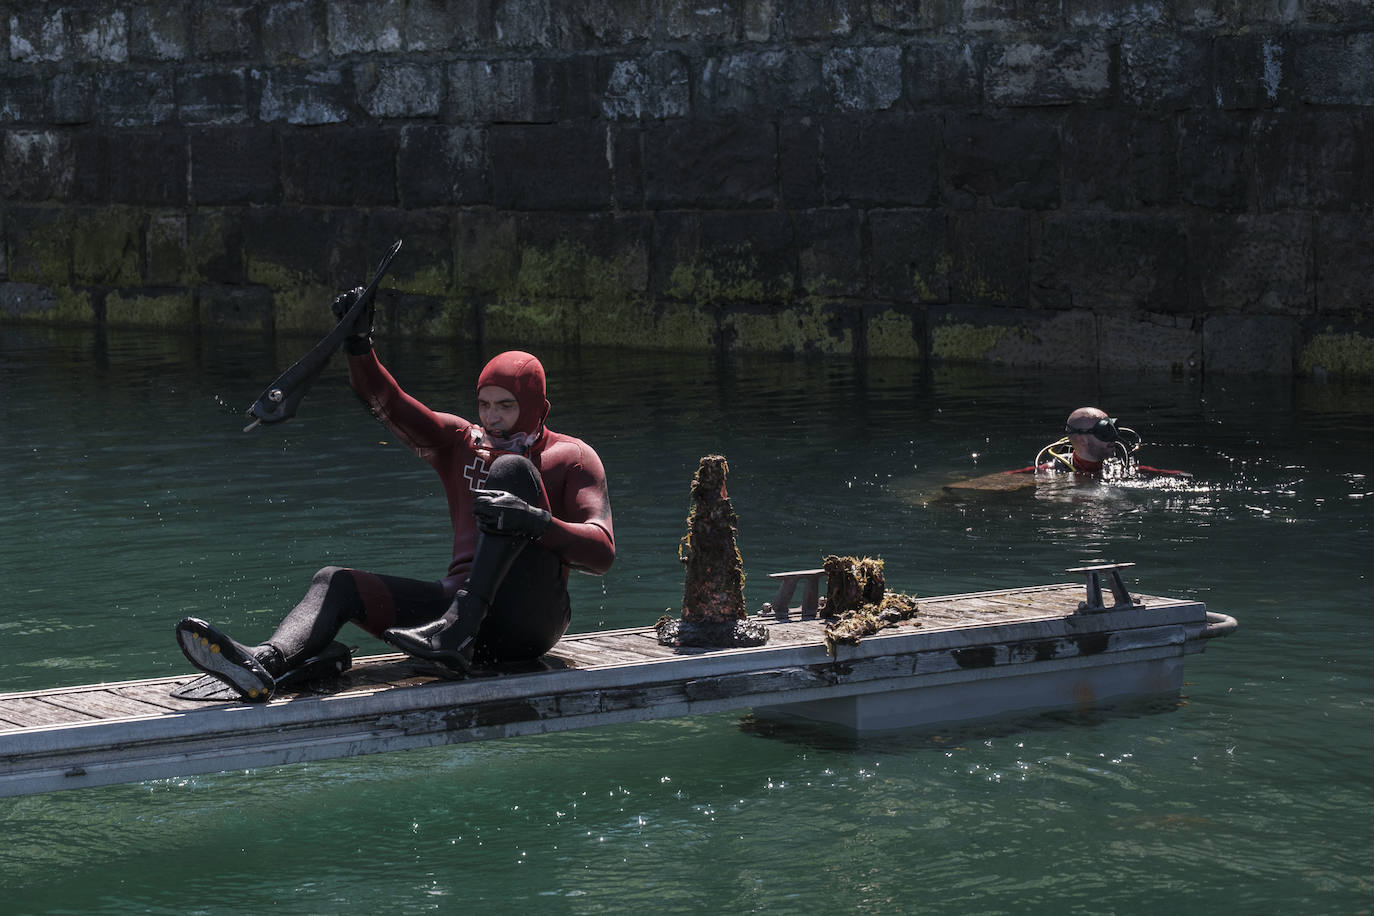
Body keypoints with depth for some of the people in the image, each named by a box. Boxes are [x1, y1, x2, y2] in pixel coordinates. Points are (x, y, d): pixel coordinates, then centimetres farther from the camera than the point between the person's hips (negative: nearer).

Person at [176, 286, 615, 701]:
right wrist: (358, 343, -10)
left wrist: (537, 523, -28)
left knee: (511, 469, -22)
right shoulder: (459, 443, 21)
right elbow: (386, 402, 8)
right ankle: (265, 664, -46)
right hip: (458, 601, 5)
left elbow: (602, 553, -9)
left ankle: (456, 629, -38)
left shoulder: (570, 458, 6)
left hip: (530, 620, -5)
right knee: (335, 581, -13)